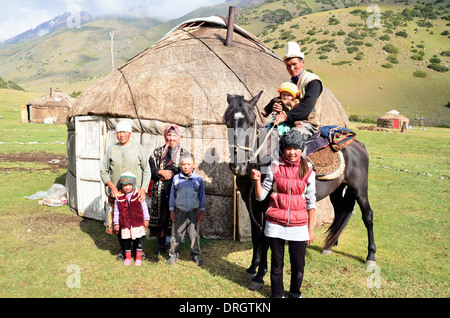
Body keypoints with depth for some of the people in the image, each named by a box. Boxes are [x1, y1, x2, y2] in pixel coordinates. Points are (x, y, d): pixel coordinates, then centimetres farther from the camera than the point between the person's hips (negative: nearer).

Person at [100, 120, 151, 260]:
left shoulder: (138, 148, 2)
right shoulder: (111, 150, 6)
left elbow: (146, 171, 3)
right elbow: (103, 171, 9)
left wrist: (143, 189, -8)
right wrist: (111, 186, -7)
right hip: (116, 193, 1)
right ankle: (123, 249, 24)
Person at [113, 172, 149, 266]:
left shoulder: (138, 195, -9)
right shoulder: (119, 197, -5)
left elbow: (144, 208, 0)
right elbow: (116, 211, 3)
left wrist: (146, 219, 3)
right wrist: (116, 223, 5)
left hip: (138, 224, -1)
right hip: (125, 225, 1)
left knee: (138, 241, 9)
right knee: (126, 241, 12)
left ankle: (138, 257, 25)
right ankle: (128, 257, 31)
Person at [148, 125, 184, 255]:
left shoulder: (184, 153, 5)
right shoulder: (157, 152, 12)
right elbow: (150, 168, 6)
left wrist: (172, 174, -10)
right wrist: (161, 172, -10)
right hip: (160, 191, 2)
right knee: (160, 216, 5)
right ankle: (161, 244, 19)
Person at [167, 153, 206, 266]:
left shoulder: (198, 179, -1)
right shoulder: (176, 178, 0)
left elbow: (202, 196, 5)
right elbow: (172, 195, 6)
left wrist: (201, 213, 4)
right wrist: (172, 212, 5)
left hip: (193, 212, 0)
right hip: (179, 211, 1)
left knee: (194, 235, 7)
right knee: (176, 234, 8)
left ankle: (195, 254, 25)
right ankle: (173, 254, 25)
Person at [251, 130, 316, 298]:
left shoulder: (308, 172, -1)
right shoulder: (274, 168, -3)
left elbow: (311, 203, 4)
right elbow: (260, 196, -1)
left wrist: (311, 229, 4)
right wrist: (257, 180, -19)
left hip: (298, 226, 0)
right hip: (275, 224, 0)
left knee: (298, 266, 8)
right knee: (277, 264, 13)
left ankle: (295, 293, 36)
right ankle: (277, 294, 35)